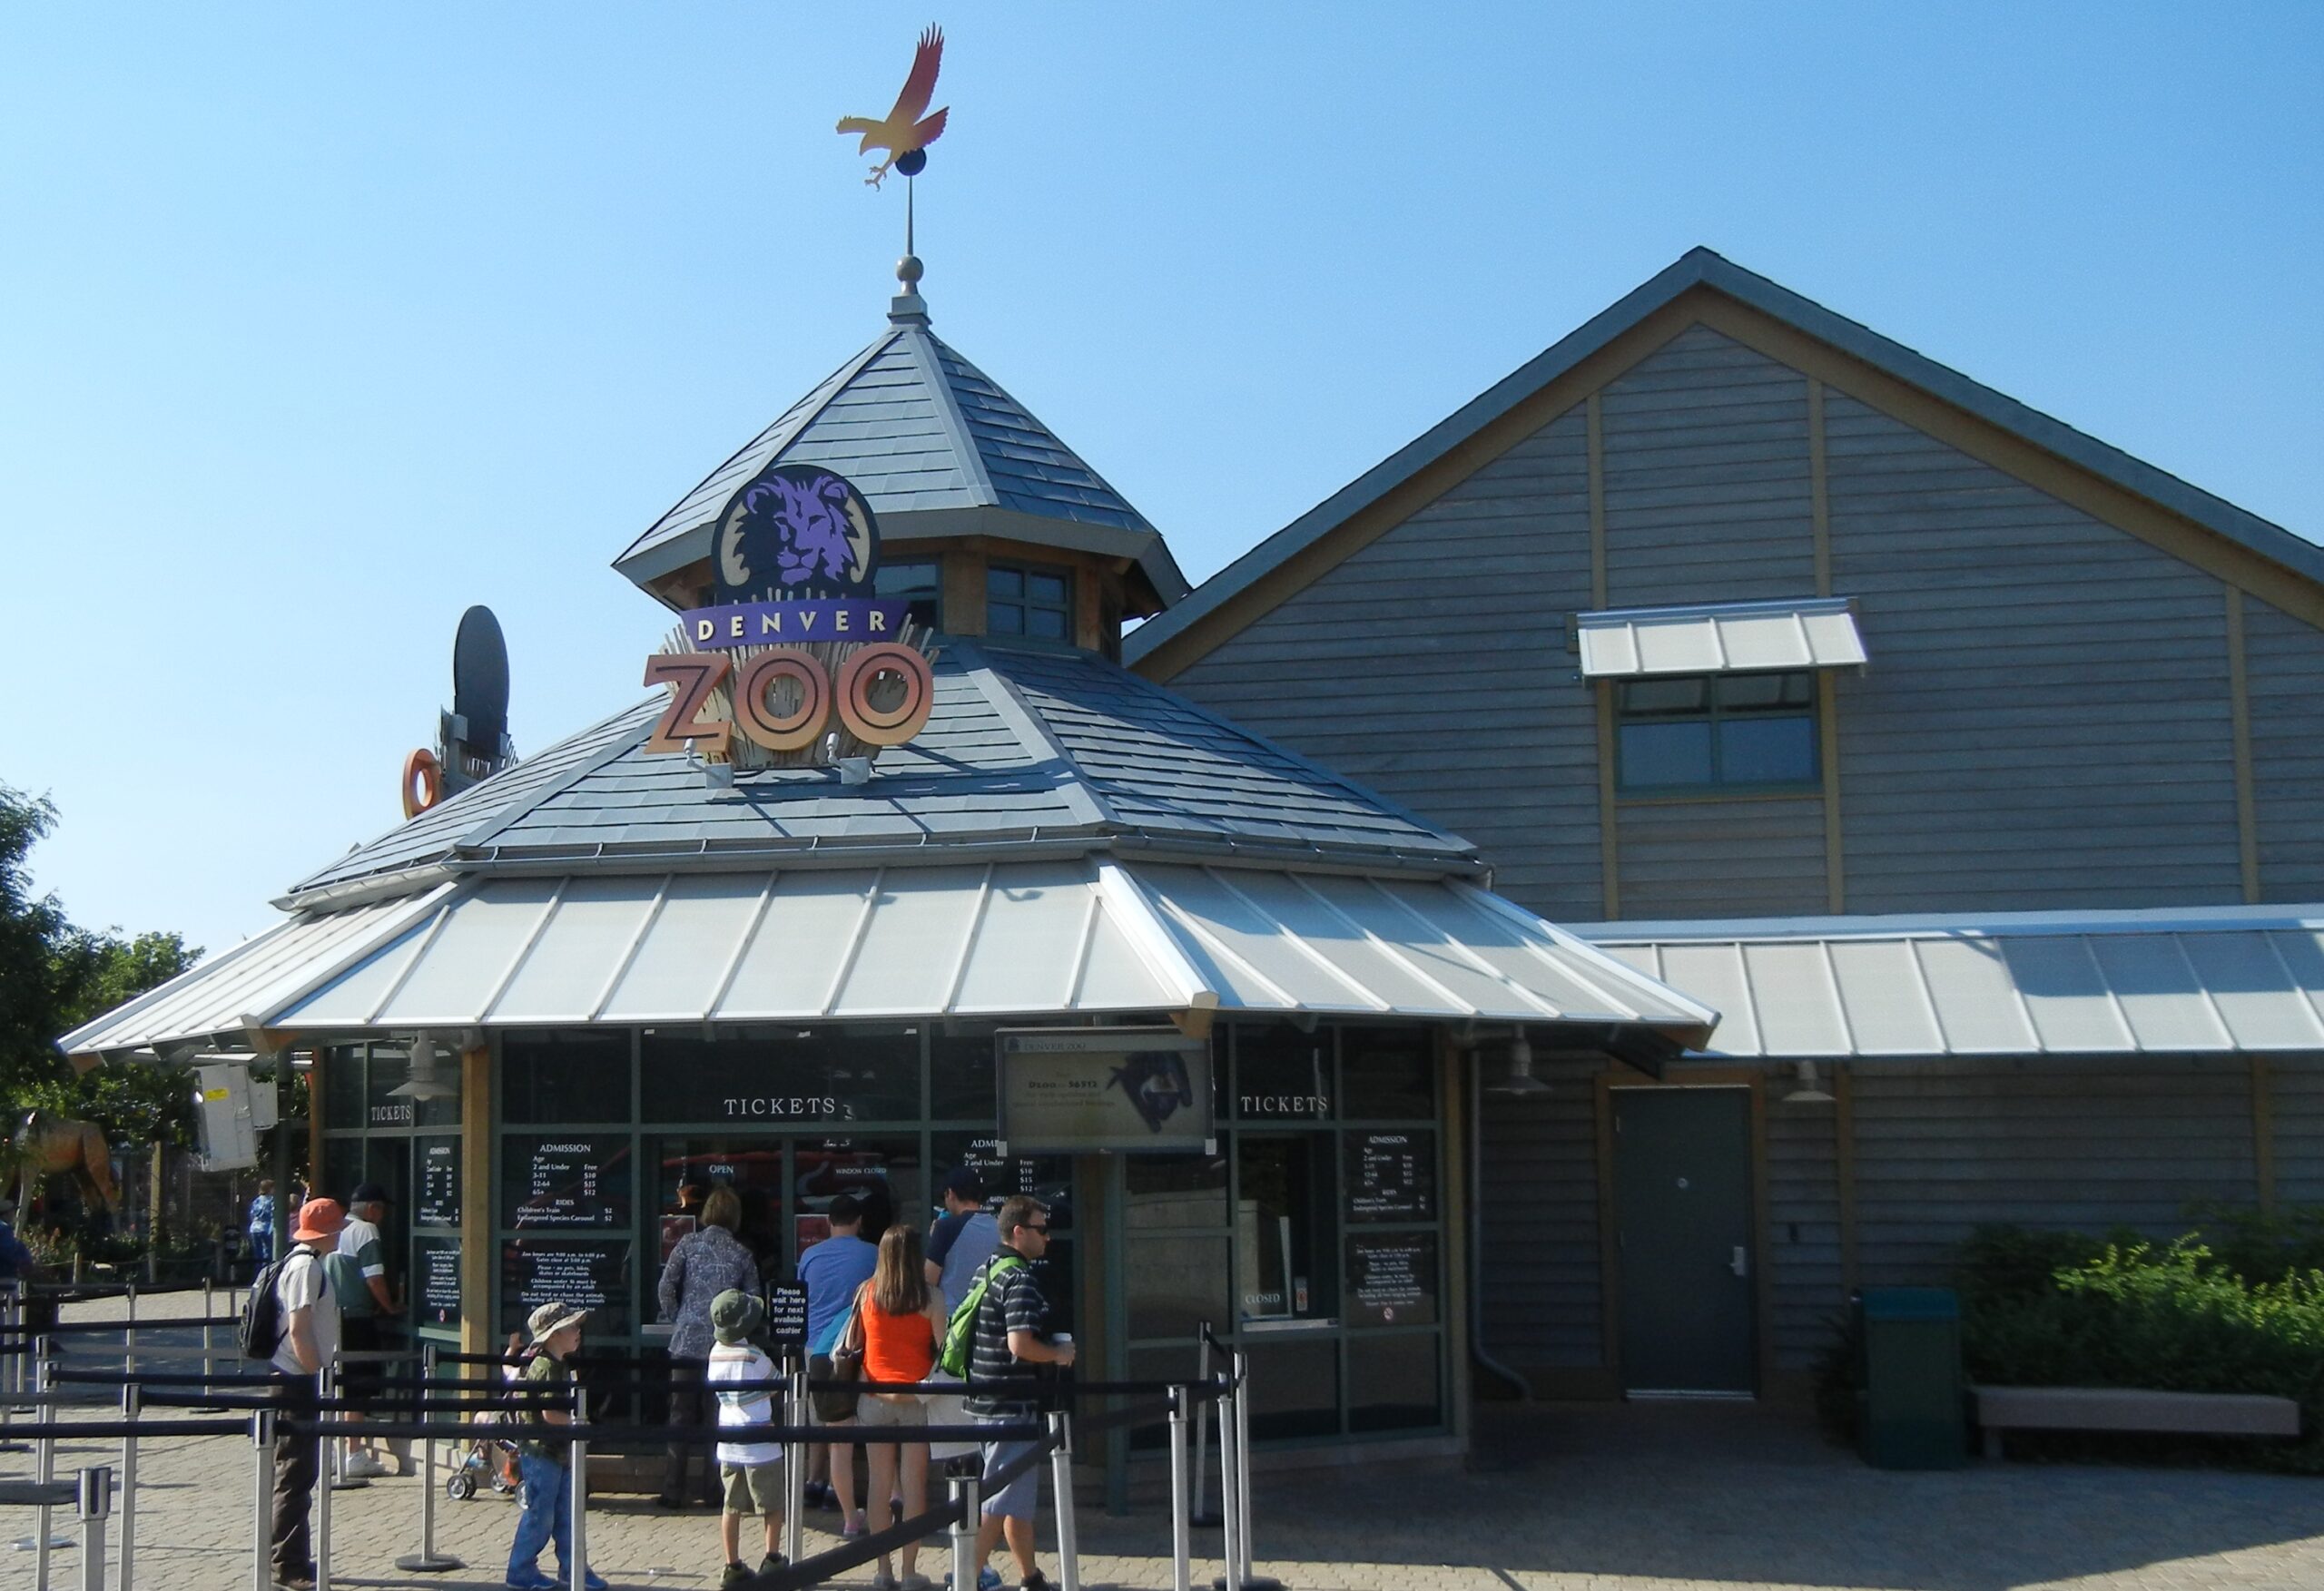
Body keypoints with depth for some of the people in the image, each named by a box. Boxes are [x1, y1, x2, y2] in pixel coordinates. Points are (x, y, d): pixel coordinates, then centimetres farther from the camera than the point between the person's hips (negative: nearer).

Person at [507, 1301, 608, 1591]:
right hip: (541, 1451, -10)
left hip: (558, 1451, 10)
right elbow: (550, 1414, -25)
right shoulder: (546, 1368, -19)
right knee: (539, 1515, -1)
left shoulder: (560, 1366, 12)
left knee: (566, 1513, 13)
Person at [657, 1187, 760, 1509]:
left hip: (687, 1343, 0)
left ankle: (673, 1492, 7)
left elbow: (665, 1287, -3)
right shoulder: (742, 1254, 4)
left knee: (680, 1418, 6)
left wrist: (676, 1320, 11)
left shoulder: (689, 1243, 1)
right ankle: (712, 1492, 8)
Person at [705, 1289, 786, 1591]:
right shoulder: (754, 1356, -15)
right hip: (760, 1444, -5)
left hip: (728, 1444, 5)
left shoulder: (715, 1353, 0)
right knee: (772, 1505, 9)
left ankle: (733, 1566, 11)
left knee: (732, 1507, 9)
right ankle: (772, 1560, 12)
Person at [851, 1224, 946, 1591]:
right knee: (914, 1485, 3)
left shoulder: (866, 1293, 0)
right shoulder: (930, 1296, -7)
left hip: (874, 1398, 2)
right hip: (916, 1399, -2)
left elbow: (852, 1344, 5)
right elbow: (944, 1348, -9)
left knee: (880, 1484, 8)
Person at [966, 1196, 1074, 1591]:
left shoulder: (987, 1271, 13)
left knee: (1020, 1497, 18)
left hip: (987, 1401, 10)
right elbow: (1020, 1344, -28)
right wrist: (1058, 1354, -12)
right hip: (1013, 1406, -10)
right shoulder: (1020, 1280, -18)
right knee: (999, 1502, -5)